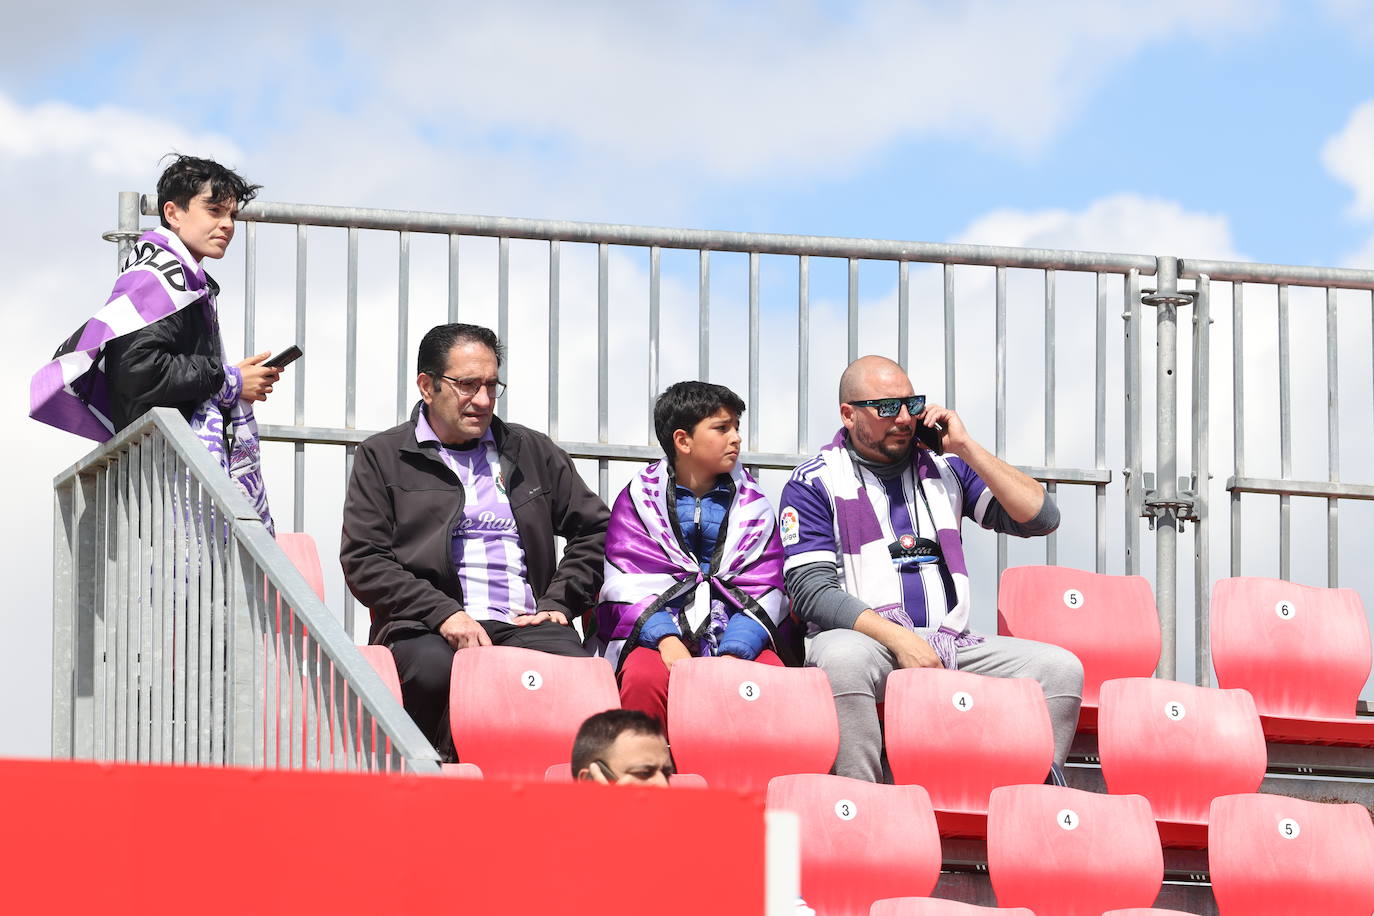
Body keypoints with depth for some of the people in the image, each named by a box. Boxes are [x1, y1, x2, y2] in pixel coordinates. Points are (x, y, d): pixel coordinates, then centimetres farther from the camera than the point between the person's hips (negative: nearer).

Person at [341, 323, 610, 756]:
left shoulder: (533, 452, 24)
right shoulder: (382, 457, 14)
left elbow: (594, 528, 25)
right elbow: (363, 561, 4)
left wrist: (558, 602, 8)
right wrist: (444, 614, -10)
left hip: (524, 623, 2)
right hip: (426, 628, -2)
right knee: (435, 671, -39)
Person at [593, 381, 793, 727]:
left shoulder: (753, 504, 12)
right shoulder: (639, 497, 7)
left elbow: (762, 592, 3)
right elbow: (632, 585, -3)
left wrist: (733, 655, -16)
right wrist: (668, 643, -22)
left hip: (736, 637, 2)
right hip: (657, 636, -1)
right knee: (645, 676, -35)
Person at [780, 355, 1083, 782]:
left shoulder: (945, 470, 17)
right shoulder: (814, 483, 5)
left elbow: (1041, 518, 9)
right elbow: (811, 591, -6)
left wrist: (966, 448, 4)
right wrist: (897, 638, -18)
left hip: (950, 647, 4)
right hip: (863, 637, -4)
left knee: (1061, 668, -17)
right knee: (844, 658, -40)